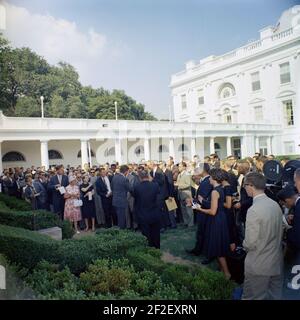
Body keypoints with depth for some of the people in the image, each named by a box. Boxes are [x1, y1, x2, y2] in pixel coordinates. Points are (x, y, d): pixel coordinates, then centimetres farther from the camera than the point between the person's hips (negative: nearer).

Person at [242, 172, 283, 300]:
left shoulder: (253, 210, -24)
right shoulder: (275, 205, -1)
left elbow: (250, 243, -20)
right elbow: (277, 232, 9)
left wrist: (245, 245, 1)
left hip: (259, 266, -7)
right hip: (277, 263, 7)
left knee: (252, 297, 11)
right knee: (275, 296, 21)